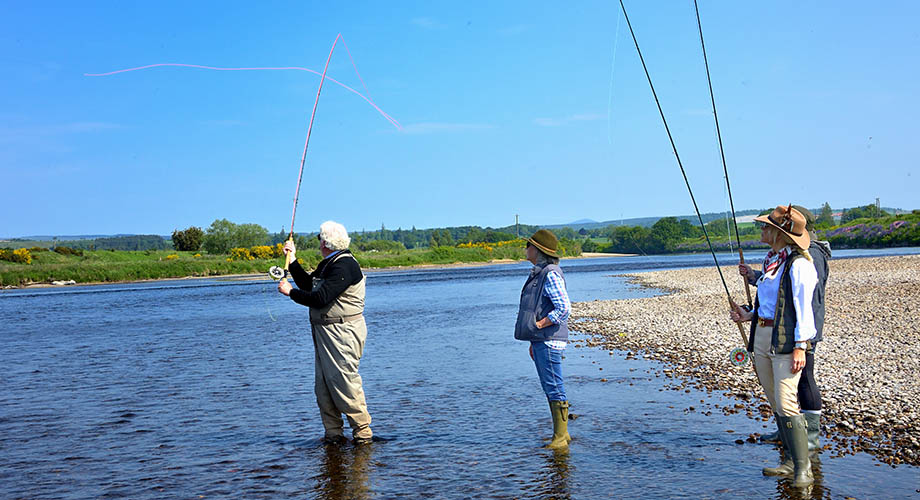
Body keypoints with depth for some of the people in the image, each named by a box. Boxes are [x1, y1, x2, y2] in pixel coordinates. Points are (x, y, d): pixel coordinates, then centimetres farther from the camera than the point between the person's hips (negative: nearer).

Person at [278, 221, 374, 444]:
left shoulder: (344, 266, -17)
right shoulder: (328, 264, 17)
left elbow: (320, 299, -23)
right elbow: (307, 285, 25)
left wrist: (290, 291, -11)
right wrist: (292, 260, 20)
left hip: (342, 332, -10)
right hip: (324, 332, 10)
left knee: (344, 382, -8)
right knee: (323, 385, 10)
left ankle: (363, 432, 2)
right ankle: (333, 434, 17)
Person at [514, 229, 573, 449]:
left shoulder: (551, 275, -14)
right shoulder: (538, 274, 17)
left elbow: (564, 308, -21)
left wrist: (538, 325, -17)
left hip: (549, 340, -10)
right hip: (540, 340, 10)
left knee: (554, 387, -6)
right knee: (549, 387, 13)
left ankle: (560, 437, -1)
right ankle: (561, 434, 21)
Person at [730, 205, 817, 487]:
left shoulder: (798, 264, -11)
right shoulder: (771, 261, 15)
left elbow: (803, 308, -15)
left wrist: (799, 347, -19)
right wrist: (750, 316, 14)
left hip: (787, 341, -9)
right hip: (762, 336, 9)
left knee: (786, 404, -13)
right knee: (775, 404, 11)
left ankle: (803, 468, -5)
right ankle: (792, 461, 19)